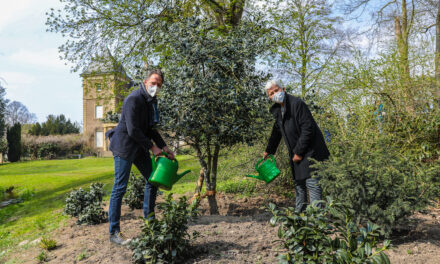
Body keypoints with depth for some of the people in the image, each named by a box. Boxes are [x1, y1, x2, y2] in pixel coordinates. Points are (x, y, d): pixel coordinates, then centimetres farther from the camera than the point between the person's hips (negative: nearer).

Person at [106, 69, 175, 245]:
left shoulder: (152, 102, 10)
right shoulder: (134, 99, -19)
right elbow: (133, 131, -23)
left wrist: (164, 147, 8)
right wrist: (152, 147, -15)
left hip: (140, 147, 9)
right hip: (124, 146, -9)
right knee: (120, 188, -6)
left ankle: (149, 221, 27)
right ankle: (114, 233, 2)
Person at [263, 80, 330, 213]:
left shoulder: (297, 103, -18)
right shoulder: (277, 109, 9)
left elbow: (308, 129, -22)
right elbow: (276, 131, 22)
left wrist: (299, 152, -18)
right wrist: (269, 151, 22)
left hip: (310, 150, -9)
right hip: (296, 152, 9)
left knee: (312, 183, -10)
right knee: (298, 182, 16)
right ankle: (299, 213, 27)